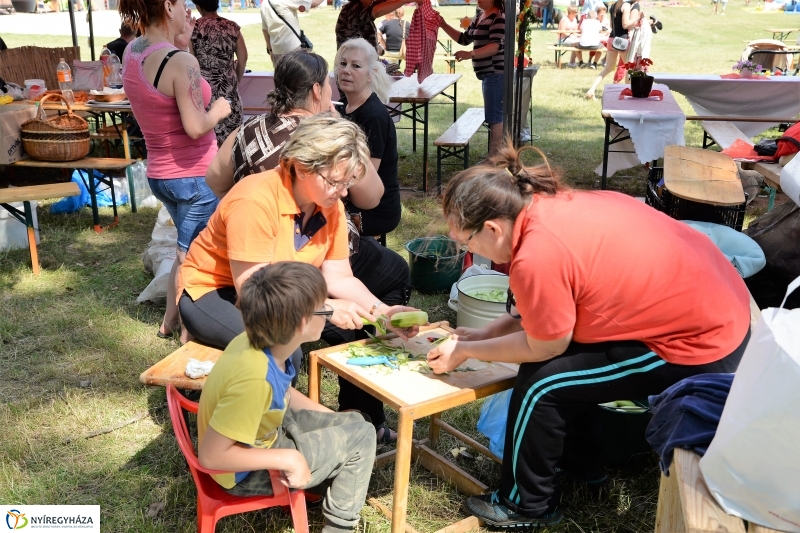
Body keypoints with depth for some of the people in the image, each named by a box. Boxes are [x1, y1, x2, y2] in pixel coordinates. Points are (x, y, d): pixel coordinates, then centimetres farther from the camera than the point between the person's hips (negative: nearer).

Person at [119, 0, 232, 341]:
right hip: (194, 176, -8)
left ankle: (170, 321, 37)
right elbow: (196, 127, -27)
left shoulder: (131, 53, 1)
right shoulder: (181, 62, -23)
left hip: (159, 174, 9)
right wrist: (218, 109, -6)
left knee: (190, 250, 26)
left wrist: (181, 32, 10)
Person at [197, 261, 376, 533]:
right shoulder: (254, 378, -38)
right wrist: (288, 459, -28)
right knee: (360, 436, -6)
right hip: (246, 471, -8)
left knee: (354, 422, 12)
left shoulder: (261, 341, -13)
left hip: (265, 430, 8)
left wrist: (333, 419, 6)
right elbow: (211, 455, -33)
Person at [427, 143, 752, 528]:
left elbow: (545, 346, -11)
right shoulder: (551, 205, -1)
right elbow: (543, 308, 11)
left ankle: (527, 505, 15)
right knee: (561, 359, 17)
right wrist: (484, 334, 10)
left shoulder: (538, 256, -27)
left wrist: (465, 351, 0)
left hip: (702, 346, -9)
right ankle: (579, 463, 36)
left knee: (542, 380, -5)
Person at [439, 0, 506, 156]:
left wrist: (470, 54, -38)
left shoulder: (499, 18, -14)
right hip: (488, 74, 10)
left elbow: (496, 45, -26)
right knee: (494, 116, 14)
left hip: (496, 74, -10)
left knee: (495, 116, -10)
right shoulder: (479, 18, 16)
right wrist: (443, 25, 13)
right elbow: (464, 39, 23)